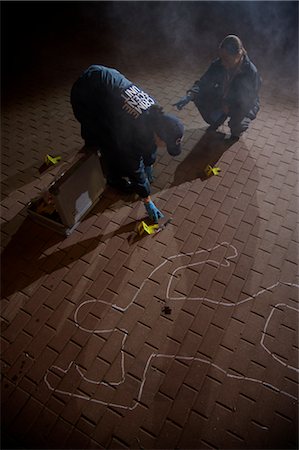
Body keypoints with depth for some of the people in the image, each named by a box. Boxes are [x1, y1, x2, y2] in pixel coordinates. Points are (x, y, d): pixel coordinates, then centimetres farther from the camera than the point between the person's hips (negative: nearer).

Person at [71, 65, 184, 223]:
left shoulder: (156, 115, -14)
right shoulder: (134, 127, -34)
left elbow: (150, 144, 4)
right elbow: (135, 167, -26)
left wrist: (148, 169, 15)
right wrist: (147, 201, -16)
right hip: (85, 95, -7)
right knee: (110, 143, -5)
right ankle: (116, 180, 17)